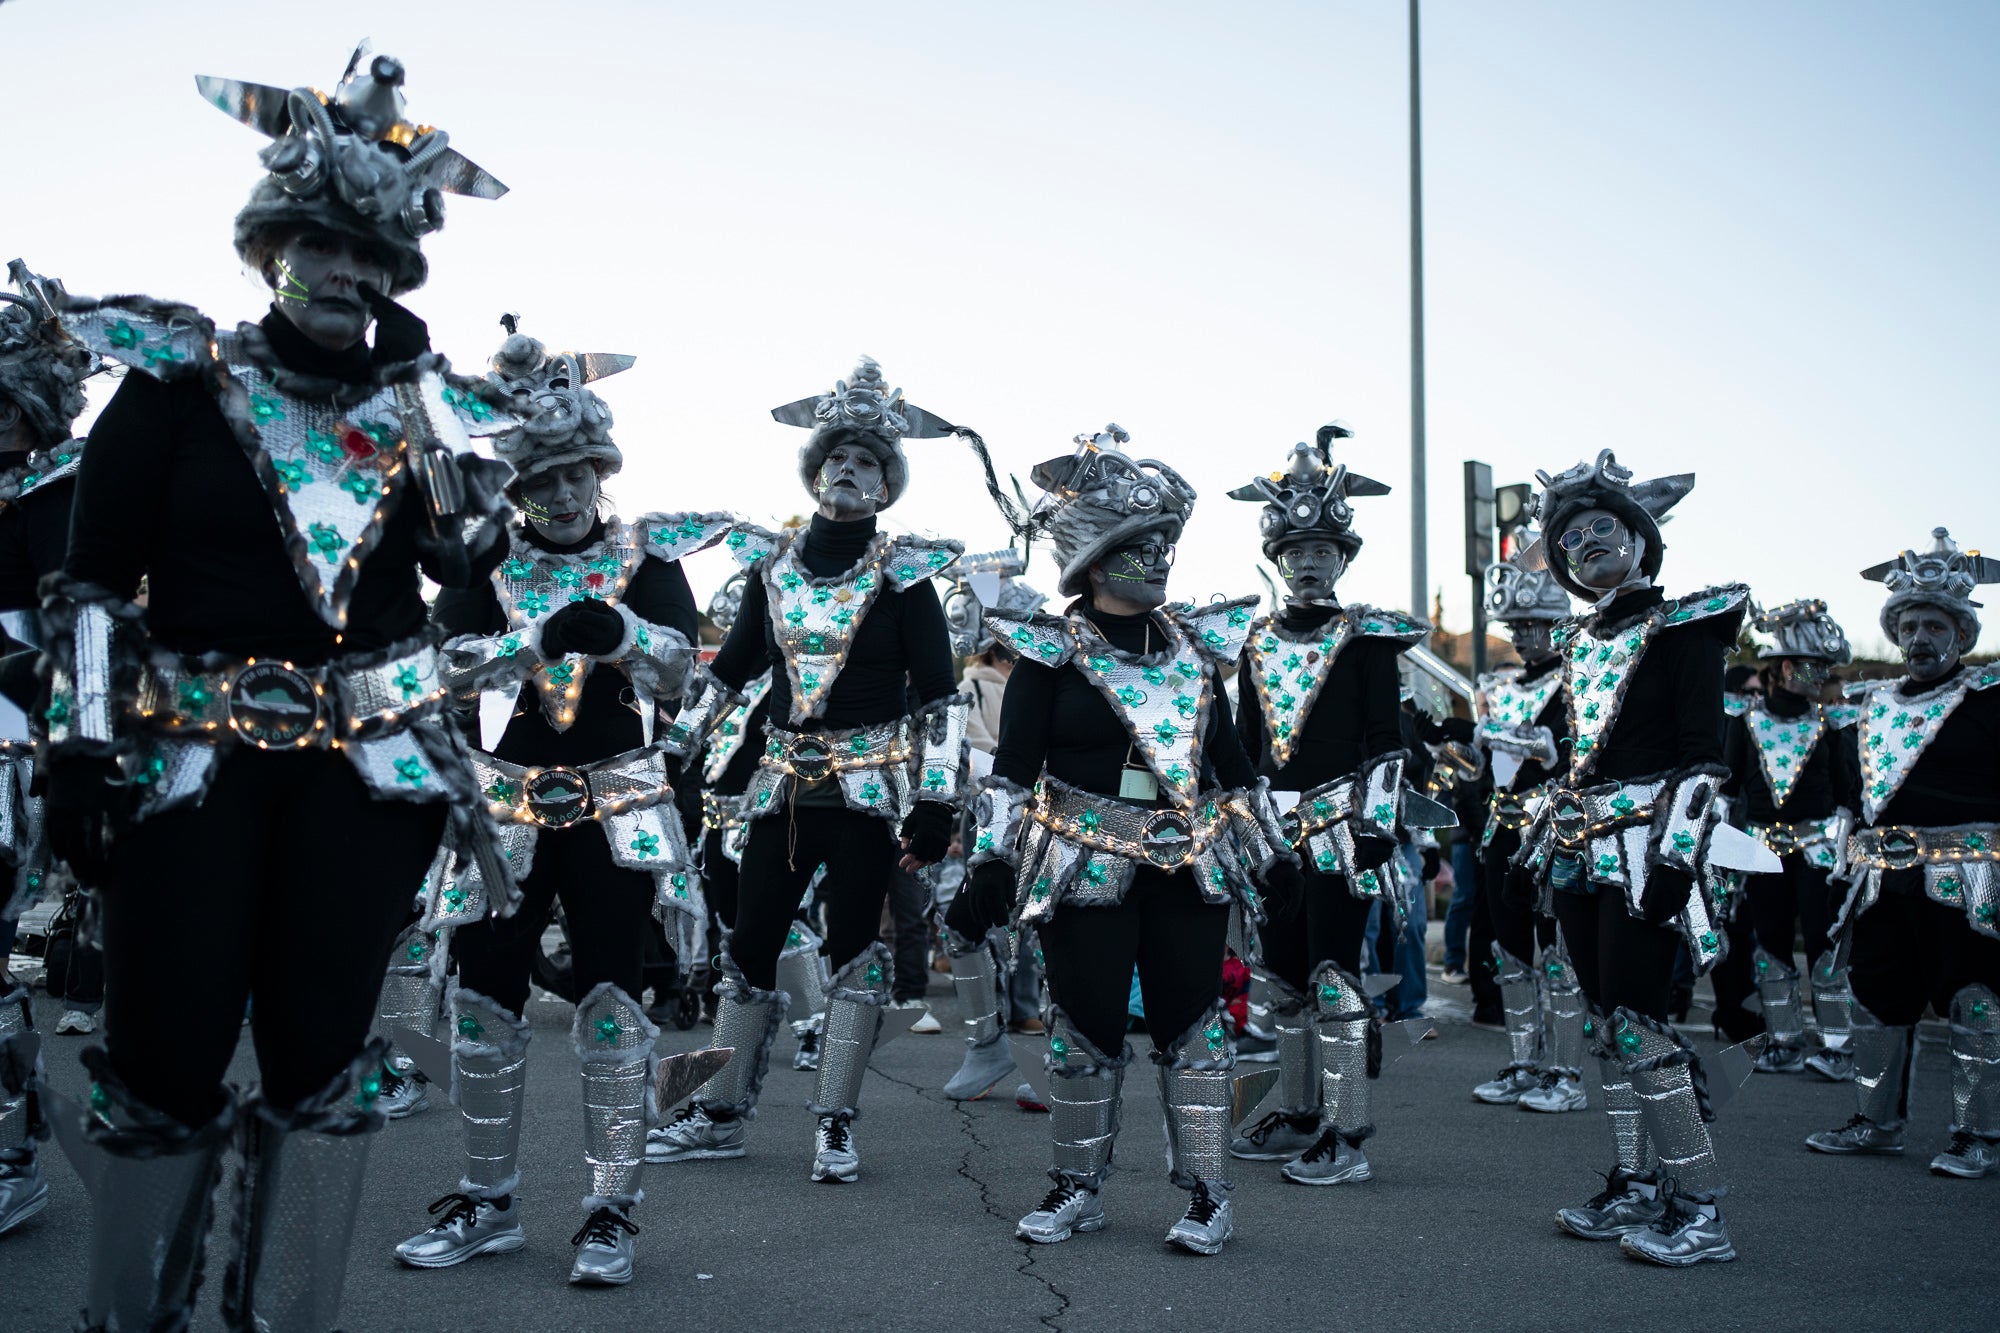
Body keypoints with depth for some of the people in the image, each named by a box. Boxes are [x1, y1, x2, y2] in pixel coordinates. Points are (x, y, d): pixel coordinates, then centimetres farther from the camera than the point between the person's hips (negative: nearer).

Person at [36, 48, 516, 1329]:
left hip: (370, 757, 2)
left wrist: (414, 386, -7)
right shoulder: (177, 382, 2)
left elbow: (472, 551, -3)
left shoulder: (421, 395, 10)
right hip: (190, 753, -2)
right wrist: (81, 741, -8)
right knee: (170, 1055, -2)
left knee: (321, 1050, 6)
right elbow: (93, 580, 0)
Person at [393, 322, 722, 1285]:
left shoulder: (646, 553, 2)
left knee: (611, 995, -2)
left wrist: (619, 631, -25)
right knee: (484, 992, 4)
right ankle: (489, 1202, 19)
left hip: (618, 800, -2)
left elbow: (676, 673, -6)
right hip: (510, 797, 2)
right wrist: (544, 637, -24)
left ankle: (612, 1209, 7)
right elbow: (455, 666, -7)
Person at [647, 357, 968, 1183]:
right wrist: (672, 750, 13)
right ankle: (721, 1115, 19)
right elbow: (730, 668, 17)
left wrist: (935, 804, -10)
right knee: (750, 941, 7)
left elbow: (940, 694, -4)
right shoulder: (773, 562, 9)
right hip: (784, 780, 4)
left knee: (853, 944, -1)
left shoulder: (902, 574, -2)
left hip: (871, 784, -3)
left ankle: (836, 1123, 9)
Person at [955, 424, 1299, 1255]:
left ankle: (1207, 1192, 14)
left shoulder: (1195, 642, 10)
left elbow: (1231, 759, 15)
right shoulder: (1049, 651, -2)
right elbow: (1013, 766, -4)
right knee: (1085, 1024, 4)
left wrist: (1272, 851, 15)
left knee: (1191, 1020, 3)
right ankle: (1078, 1187, 21)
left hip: (1191, 865, 3)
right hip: (1085, 866, -3)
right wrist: (990, 863, -12)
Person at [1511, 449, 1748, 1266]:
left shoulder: (1682, 628, -4)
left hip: (1644, 847, -7)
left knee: (1637, 1025, -11)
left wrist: (1678, 856, -19)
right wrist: (1535, 843, 19)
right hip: (1580, 855, 7)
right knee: (1608, 1024, 10)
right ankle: (1639, 1189, 19)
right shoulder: (1579, 641, 17)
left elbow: (1703, 756, -11)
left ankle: (1701, 1212, -3)